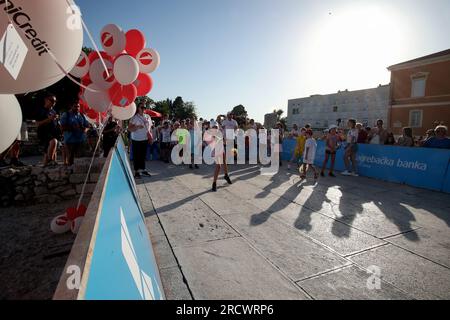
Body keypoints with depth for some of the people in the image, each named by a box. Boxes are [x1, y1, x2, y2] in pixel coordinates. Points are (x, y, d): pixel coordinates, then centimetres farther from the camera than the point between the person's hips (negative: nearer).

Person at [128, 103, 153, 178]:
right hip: (136, 140, -4)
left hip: (145, 139, 4)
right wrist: (137, 127, -26)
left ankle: (143, 169, 22)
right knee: (136, 155, 0)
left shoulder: (148, 117, 9)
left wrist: (151, 137, 9)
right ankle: (136, 171, 8)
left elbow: (150, 127, 17)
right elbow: (129, 128, -9)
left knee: (143, 155, 11)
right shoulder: (134, 118, -7)